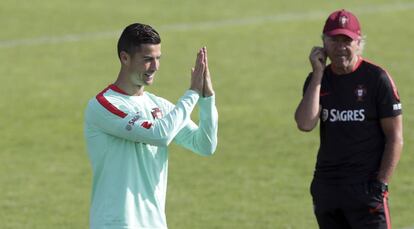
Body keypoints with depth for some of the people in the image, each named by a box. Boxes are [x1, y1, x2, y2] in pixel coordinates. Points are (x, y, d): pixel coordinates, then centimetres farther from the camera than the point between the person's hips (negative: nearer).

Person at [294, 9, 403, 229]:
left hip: (365, 185, -5)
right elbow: (305, 124, -8)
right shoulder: (319, 80, 9)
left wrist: (380, 185, -13)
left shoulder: (376, 77, -4)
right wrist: (318, 74, -7)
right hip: (326, 184, 5)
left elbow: (395, 137, -4)